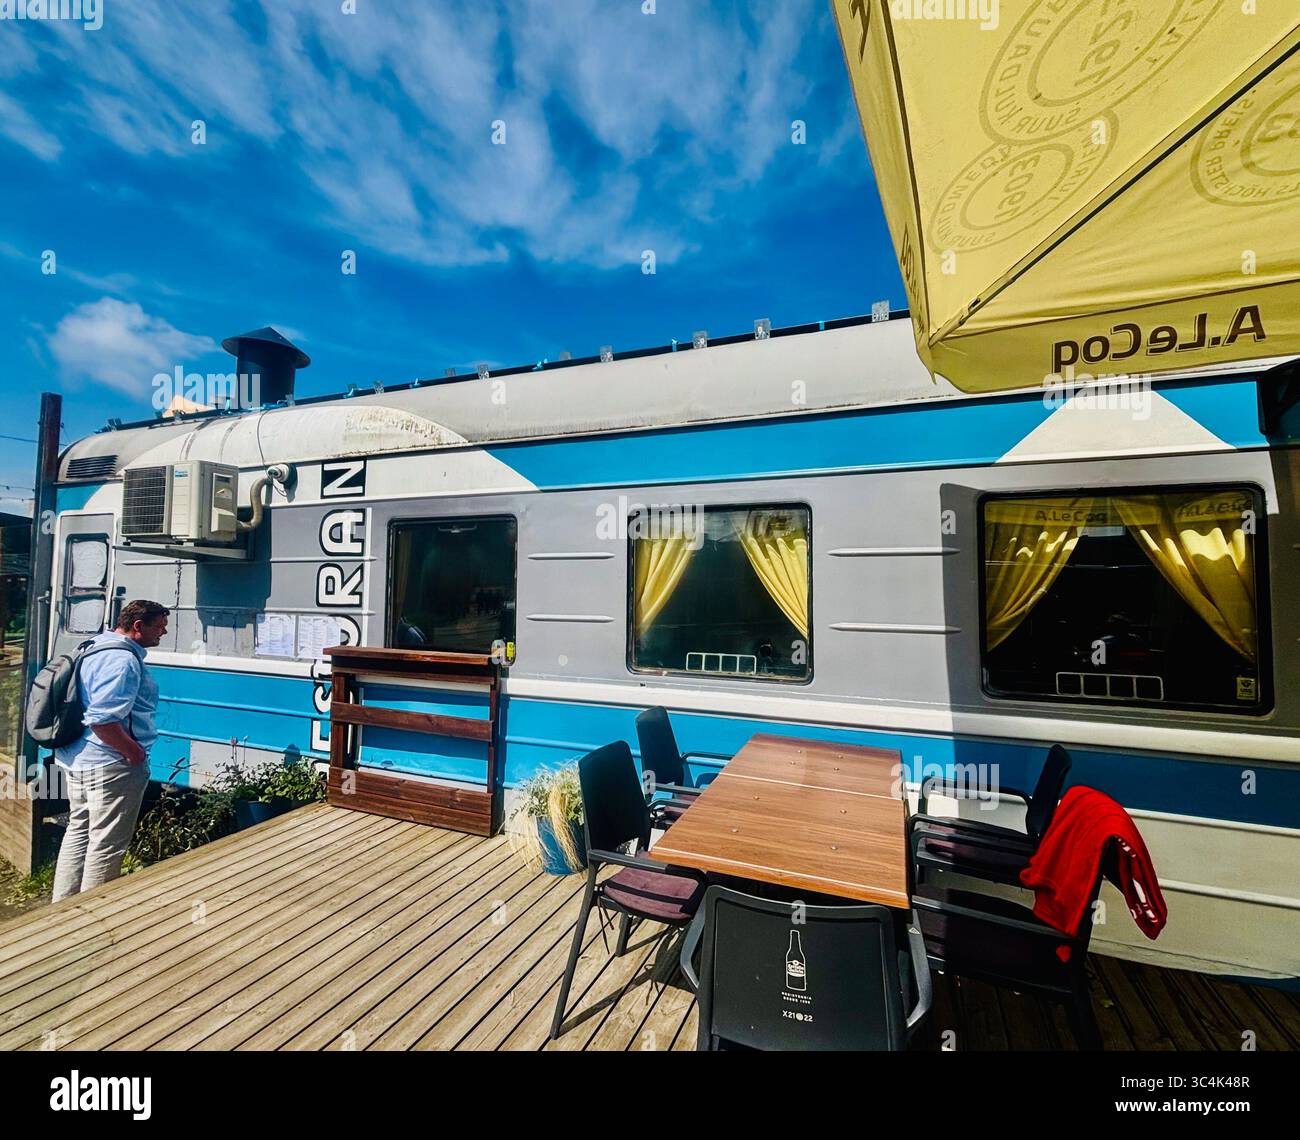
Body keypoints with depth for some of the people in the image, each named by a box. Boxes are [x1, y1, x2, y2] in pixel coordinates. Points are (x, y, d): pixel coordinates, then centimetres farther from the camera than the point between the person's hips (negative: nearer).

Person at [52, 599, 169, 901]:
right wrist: (134, 752, -18)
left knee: (78, 834, 21)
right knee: (106, 845, 2)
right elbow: (102, 719, -29)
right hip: (110, 766, -11)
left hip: (78, 762, 11)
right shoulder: (123, 660, -22)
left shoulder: (95, 646, 11)